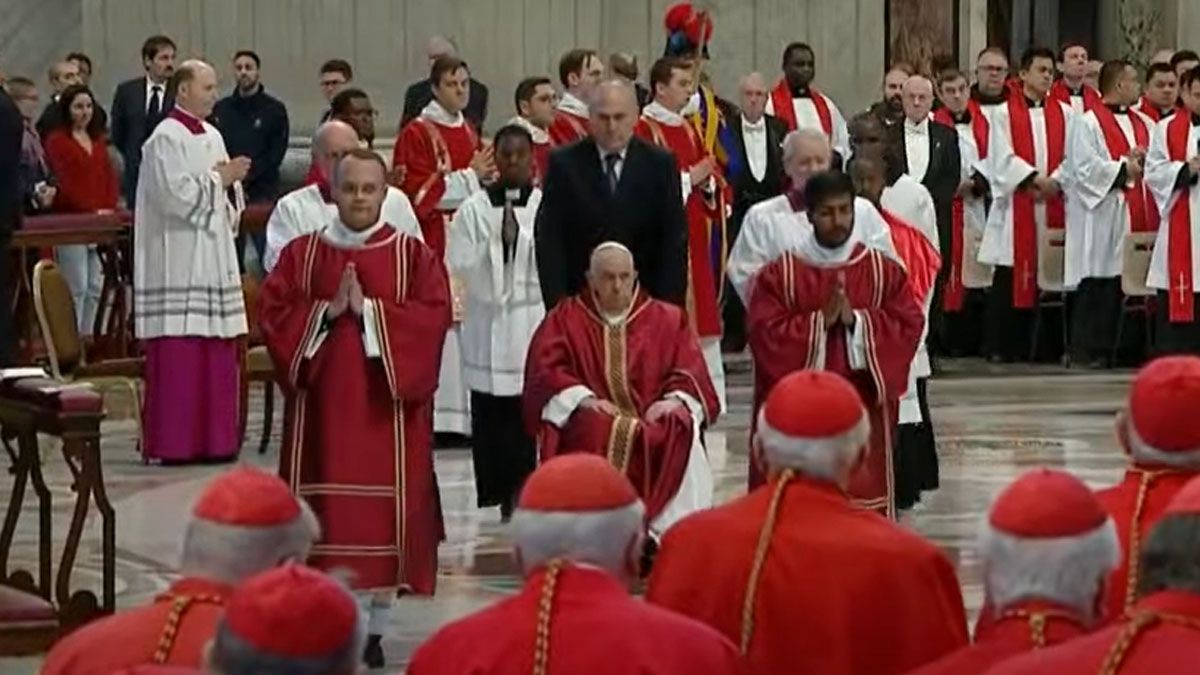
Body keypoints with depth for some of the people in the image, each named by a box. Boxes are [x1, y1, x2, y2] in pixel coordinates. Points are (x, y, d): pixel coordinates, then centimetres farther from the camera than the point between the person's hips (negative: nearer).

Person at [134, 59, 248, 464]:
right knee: (178, 354, -7)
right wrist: (220, 180, -9)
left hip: (214, 259, 8)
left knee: (217, 354, 6)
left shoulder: (212, 137, 16)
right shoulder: (166, 139, -9)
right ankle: (173, 442, -4)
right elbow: (176, 195, -18)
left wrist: (230, 183, 0)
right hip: (178, 261, -8)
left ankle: (214, 439, 11)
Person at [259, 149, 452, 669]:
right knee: (324, 514, 0)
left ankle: (377, 629, 7)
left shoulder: (414, 256, 3)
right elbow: (271, 312, 0)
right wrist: (326, 311, -13)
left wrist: (369, 310, -16)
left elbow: (434, 316, -9)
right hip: (321, 404, 1)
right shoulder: (301, 254, 8)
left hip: (387, 406, -1)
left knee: (385, 513, -1)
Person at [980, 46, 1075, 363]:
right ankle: (997, 346, -1)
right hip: (1016, 204, -3)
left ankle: (1024, 346, 7)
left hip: (1052, 206, 3)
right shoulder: (1005, 114, 4)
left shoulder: (1064, 114, 14)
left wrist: (1054, 183, -10)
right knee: (1008, 279, -4)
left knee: (1042, 277, 2)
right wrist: (1035, 178, -15)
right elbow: (1004, 159, -5)